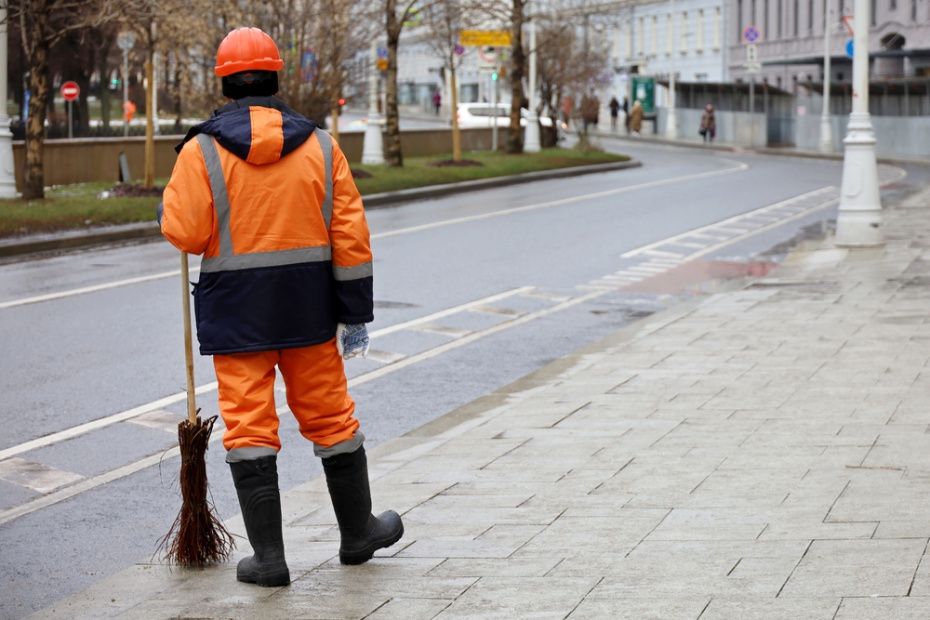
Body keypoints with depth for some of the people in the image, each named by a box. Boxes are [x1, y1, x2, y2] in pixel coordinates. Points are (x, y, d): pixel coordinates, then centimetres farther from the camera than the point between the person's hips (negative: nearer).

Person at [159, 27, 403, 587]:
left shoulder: (202, 151, -7)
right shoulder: (319, 146, 1)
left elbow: (185, 232, -12)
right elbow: (350, 236, -1)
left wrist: (170, 204, 11)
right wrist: (355, 316, 4)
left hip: (235, 312, -2)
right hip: (308, 308, 2)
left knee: (250, 428, 3)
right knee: (330, 417, 15)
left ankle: (269, 556, 2)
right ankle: (358, 532, 28)